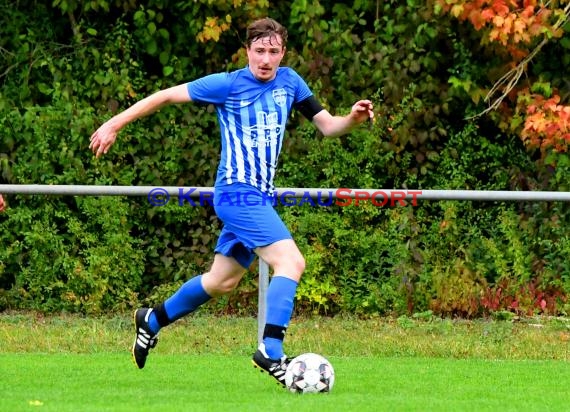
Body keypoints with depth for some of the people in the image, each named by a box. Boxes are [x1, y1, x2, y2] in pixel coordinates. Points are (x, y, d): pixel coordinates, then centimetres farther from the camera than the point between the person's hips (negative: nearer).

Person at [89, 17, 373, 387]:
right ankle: (271, 351, -28)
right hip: (238, 193, -7)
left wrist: (353, 119, -13)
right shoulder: (228, 85, -9)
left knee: (222, 281, 17)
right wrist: (115, 124, -4)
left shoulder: (289, 82, 7)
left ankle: (153, 321, 36)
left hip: (260, 197, 7)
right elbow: (167, 95, -3)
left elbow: (327, 125, 9)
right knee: (291, 261, -23)